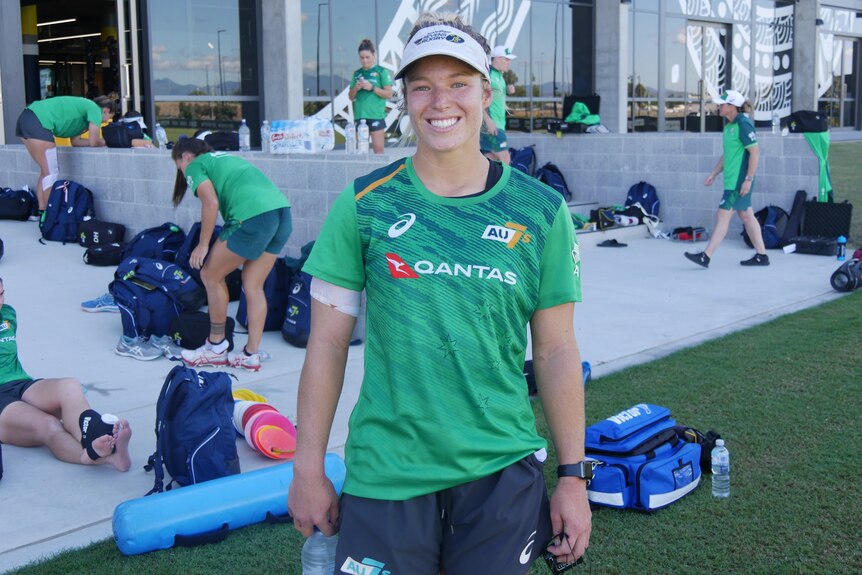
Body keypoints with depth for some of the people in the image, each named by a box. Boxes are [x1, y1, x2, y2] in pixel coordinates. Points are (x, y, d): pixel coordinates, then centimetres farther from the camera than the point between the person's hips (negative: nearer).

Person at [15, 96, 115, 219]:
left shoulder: (85, 107, 27)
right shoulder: (95, 109, 1)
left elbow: (75, 141, 21)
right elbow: (93, 143, -4)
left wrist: (101, 141, 21)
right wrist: (103, 142, 17)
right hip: (38, 122, -10)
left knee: (46, 170, 16)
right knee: (51, 173, -6)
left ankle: (41, 210, 17)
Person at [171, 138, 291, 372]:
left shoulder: (195, 166, 10)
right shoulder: (224, 157, 33)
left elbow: (211, 203, -5)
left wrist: (203, 245, 3)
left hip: (253, 216, -8)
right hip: (282, 210, 8)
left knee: (211, 276, 10)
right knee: (253, 286, 14)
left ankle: (216, 346, 20)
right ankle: (251, 355, 16)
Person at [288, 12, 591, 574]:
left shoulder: (541, 211, -1)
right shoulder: (364, 205, -3)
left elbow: (556, 350, 3)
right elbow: (328, 341, 1)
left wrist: (573, 476, 3)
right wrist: (309, 467, 1)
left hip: (503, 469, 1)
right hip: (385, 473, -1)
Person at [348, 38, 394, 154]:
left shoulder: (381, 71, 1)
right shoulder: (357, 74, 14)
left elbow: (389, 94, -4)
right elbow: (351, 97, 18)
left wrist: (372, 88, -13)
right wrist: (355, 88, -3)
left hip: (376, 115, -5)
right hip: (359, 115, 5)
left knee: (378, 148, -5)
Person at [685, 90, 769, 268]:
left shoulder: (743, 124, -15)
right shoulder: (729, 126, 13)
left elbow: (755, 152, -19)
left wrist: (748, 179, -22)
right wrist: (714, 174, 19)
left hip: (739, 181, -10)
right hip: (732, 180, 10)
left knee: (723, 216, -8)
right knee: (746, 216, 13)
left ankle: (706, 257, -6)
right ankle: (761, 255, 20)